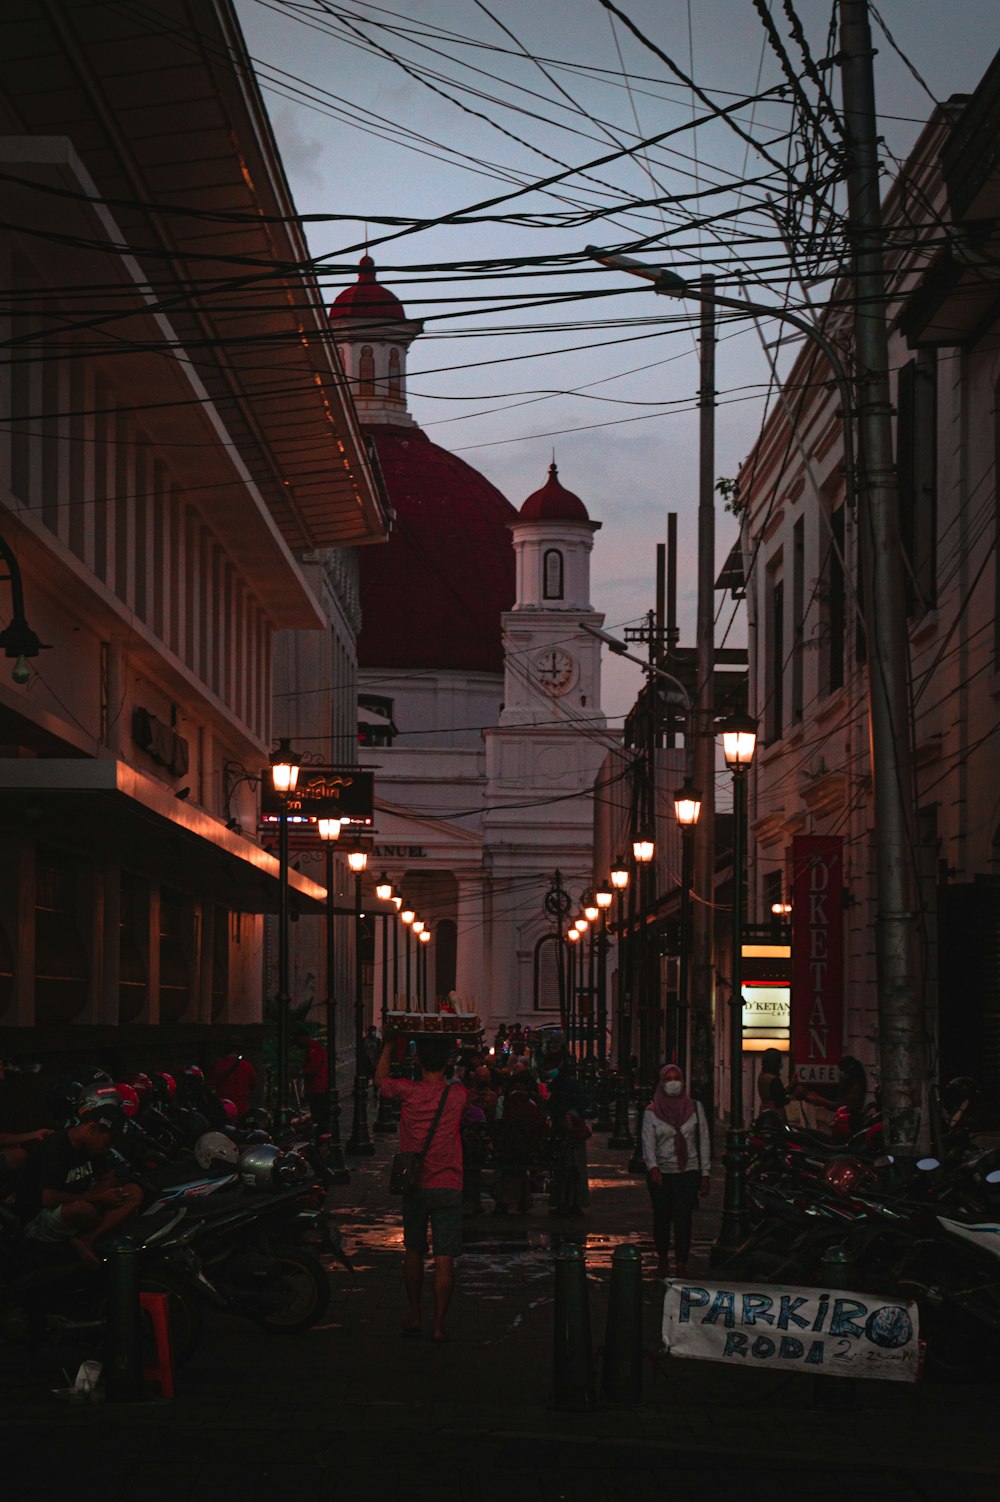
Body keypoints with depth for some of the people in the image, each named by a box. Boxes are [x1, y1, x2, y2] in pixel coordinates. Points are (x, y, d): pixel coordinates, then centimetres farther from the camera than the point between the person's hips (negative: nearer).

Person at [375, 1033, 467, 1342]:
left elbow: (380, 1079, 13)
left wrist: (389, 1045, 23)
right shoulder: (457, 1095, -7)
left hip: (414, 1186, 1)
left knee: (413, 1252, 18)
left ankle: (413, 1316, 23)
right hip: (448, 1186, -1)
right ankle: (438, 1325, -4)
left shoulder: (407, 1091, -9)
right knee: (444, 1258, -1)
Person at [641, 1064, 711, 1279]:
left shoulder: (695, 1108, 6)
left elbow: (703, 1141, 8)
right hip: (660, 1173, 0)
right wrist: (652, 1167, -27)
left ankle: (681, 1267, -8)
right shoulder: (651, 1112, 2)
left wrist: (705, 1174, 3)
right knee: (661, 1218, 7)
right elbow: (648, 1142, -9)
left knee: (683, 1219, -9)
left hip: (688, 1172, 0)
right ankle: (662, 1259, 26)